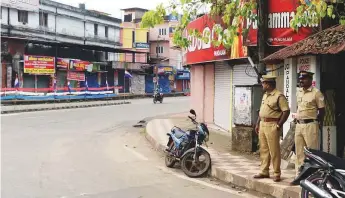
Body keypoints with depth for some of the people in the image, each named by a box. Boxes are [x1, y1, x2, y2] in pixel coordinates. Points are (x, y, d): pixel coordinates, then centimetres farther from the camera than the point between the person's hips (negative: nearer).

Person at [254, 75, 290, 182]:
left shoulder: (279, 96, -11)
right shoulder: (265, 95, 16)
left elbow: (286, 111, -15)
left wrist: (279, 125, -16)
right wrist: (257, 124, 17)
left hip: (272, 126, -9)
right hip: (262, 124, 9)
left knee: (274, 151, -5)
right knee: (263, 150, 12)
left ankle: (277, 174, 2)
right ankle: (264, 171, 20)